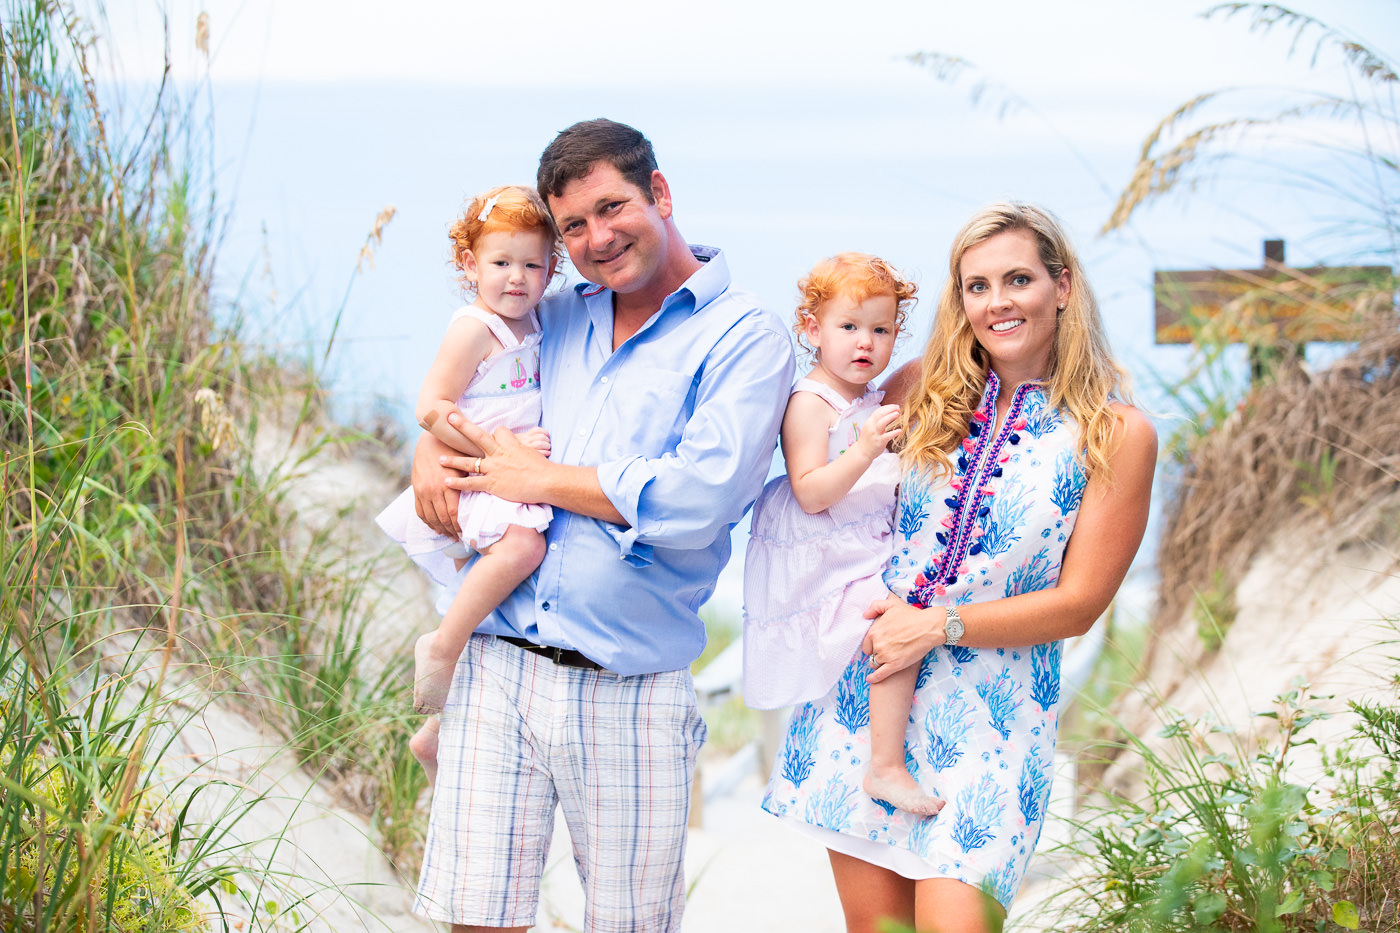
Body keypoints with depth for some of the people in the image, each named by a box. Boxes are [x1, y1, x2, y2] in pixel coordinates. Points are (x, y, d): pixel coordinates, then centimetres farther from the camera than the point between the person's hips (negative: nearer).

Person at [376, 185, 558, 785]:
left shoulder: (531, 329, 14)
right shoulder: (473, 329, -13)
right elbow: (432, 409, -20)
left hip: (512, 483, 9)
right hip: (470, 482, -9)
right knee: (523, 541, -38)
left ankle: (435, 734, 27)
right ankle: (442, 647, -22)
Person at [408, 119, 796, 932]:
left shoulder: (747, 337, -3)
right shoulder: (558, 321, 15)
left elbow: (700, 498, -17)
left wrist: (538, 477, -7)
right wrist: (429, 452, 6)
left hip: (630, 689, -4)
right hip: (498, 665, 4)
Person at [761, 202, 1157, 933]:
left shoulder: (1118, 433, -4)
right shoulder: (922, 390, 5)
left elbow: (1077, 604, -5)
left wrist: (939, 626, -11)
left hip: (989, 709, -3)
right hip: (865, 678, 3)